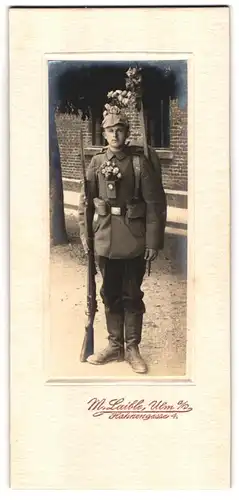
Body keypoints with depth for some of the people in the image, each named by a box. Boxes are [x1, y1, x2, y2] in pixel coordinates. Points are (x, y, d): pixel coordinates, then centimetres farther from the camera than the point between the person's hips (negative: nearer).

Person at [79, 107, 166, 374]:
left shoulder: (140, 162, -4)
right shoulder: (96, 163, 5)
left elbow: (154, 203, -6)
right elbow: (86, 201, 7)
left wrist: (153, 241, -10)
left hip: (134, 241, -3)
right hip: (105, 239, 3)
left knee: (132, 296, 6)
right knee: (110, 295, 11)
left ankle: (132, 348, 19)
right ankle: (115, 345, 25)